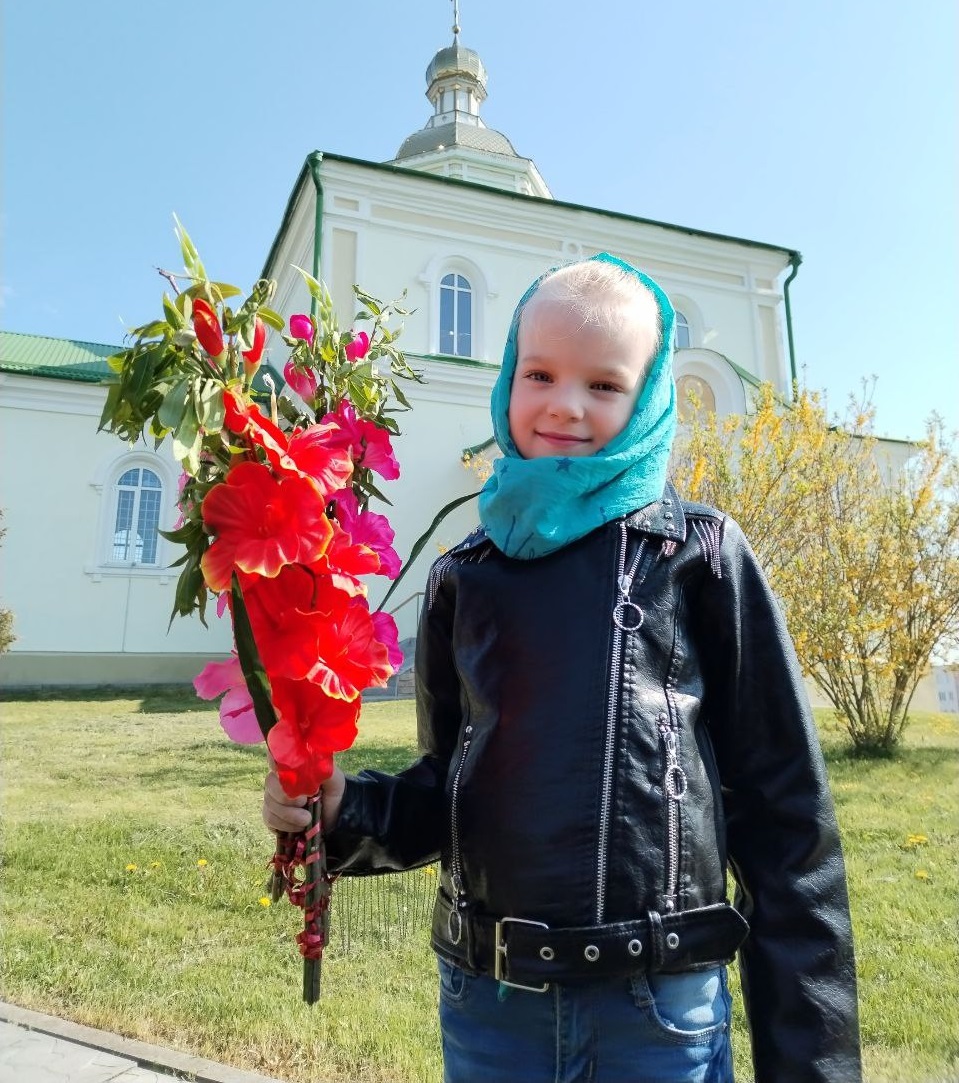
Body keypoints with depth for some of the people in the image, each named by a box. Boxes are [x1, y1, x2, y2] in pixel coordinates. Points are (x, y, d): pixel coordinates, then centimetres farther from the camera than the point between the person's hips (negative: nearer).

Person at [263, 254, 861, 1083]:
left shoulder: (702, 555, -6)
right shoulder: (464, 577, 2)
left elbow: (782, 807, -4)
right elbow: (447, 791, 9)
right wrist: (344, 812, -10)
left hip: (663, 1008, -2)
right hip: (485, 1003, 3)